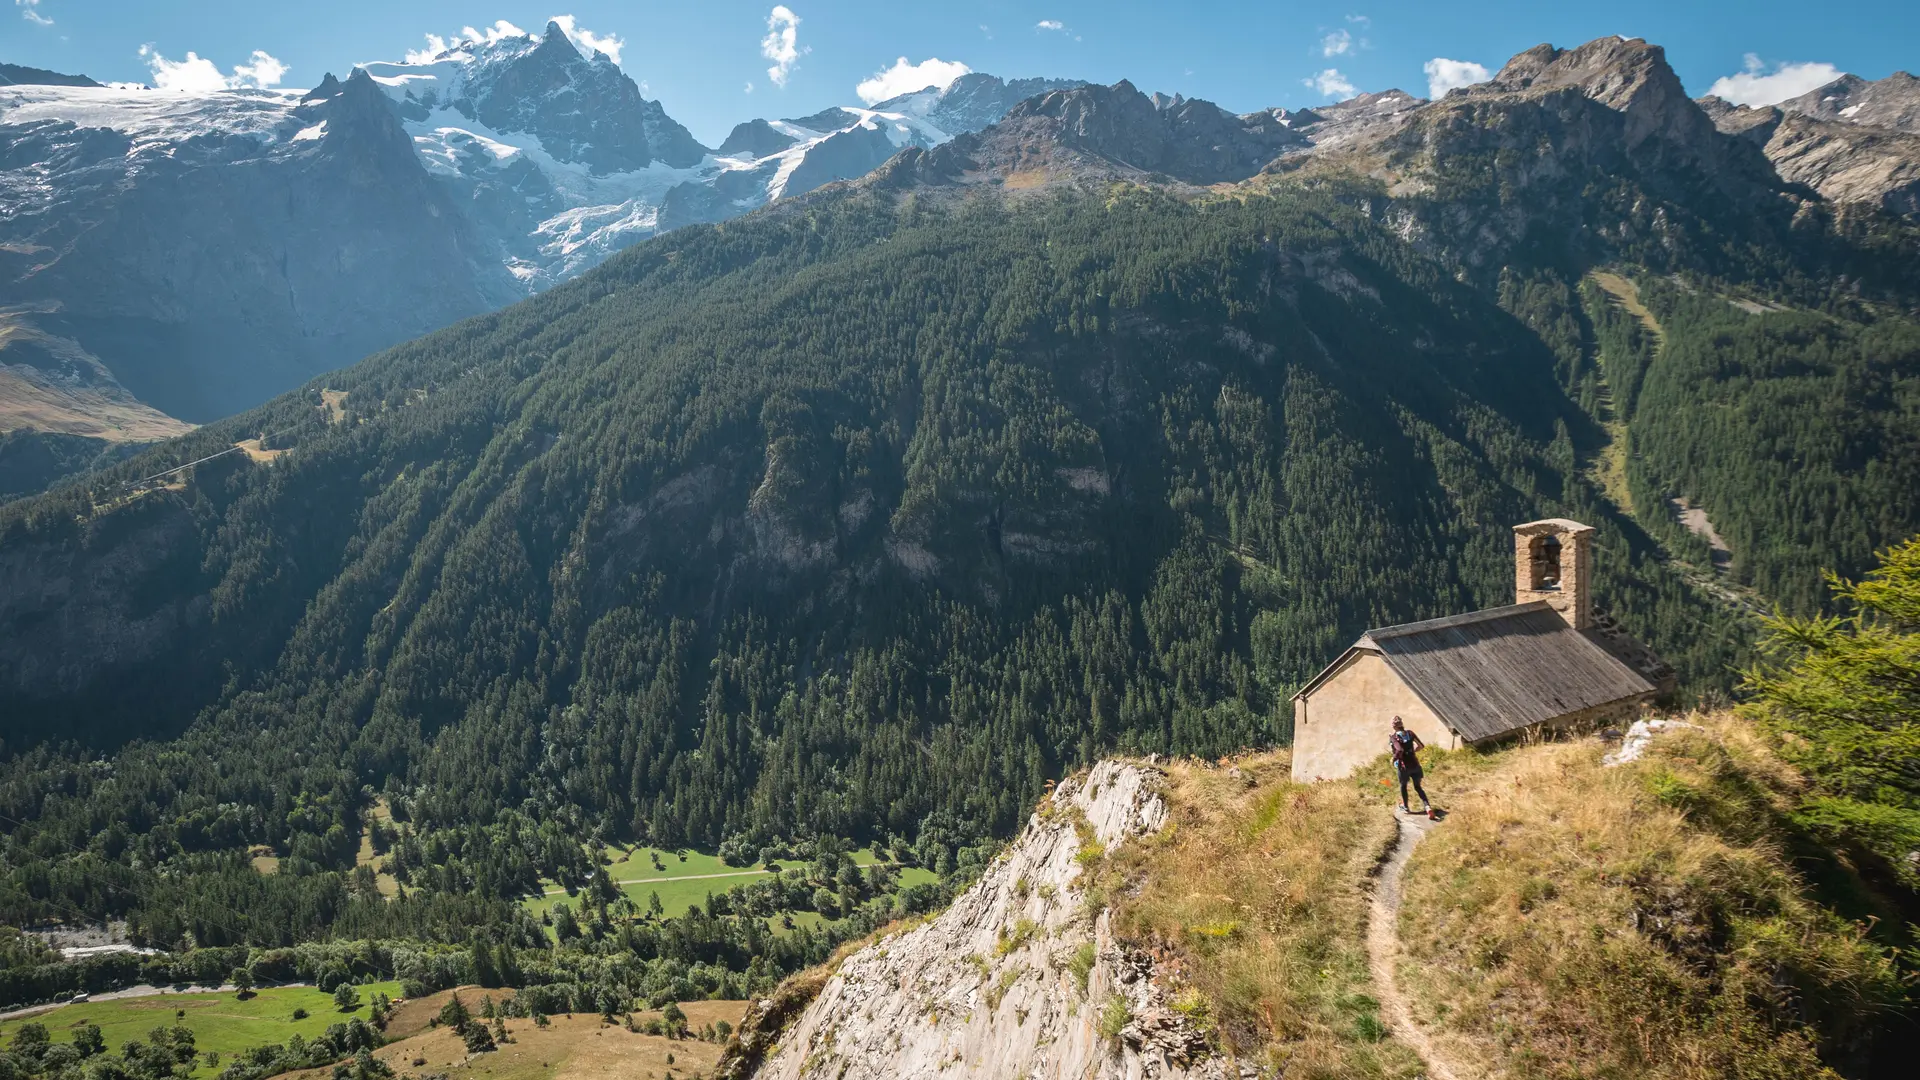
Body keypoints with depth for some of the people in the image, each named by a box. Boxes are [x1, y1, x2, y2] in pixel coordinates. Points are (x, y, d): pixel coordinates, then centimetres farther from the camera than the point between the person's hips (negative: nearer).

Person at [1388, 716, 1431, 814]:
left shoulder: (1393, 737, -14)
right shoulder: (1410, 733, 1)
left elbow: (1399, 750, -29)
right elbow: (1421, 746, 4)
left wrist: (1394, 757, -12)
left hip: (1403, 766, -4)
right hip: (1415, 764, 4)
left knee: (1403, 786, 21)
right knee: (1418, 787, 18)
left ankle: (1405, 808, 32)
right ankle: (1427, 806, 0)